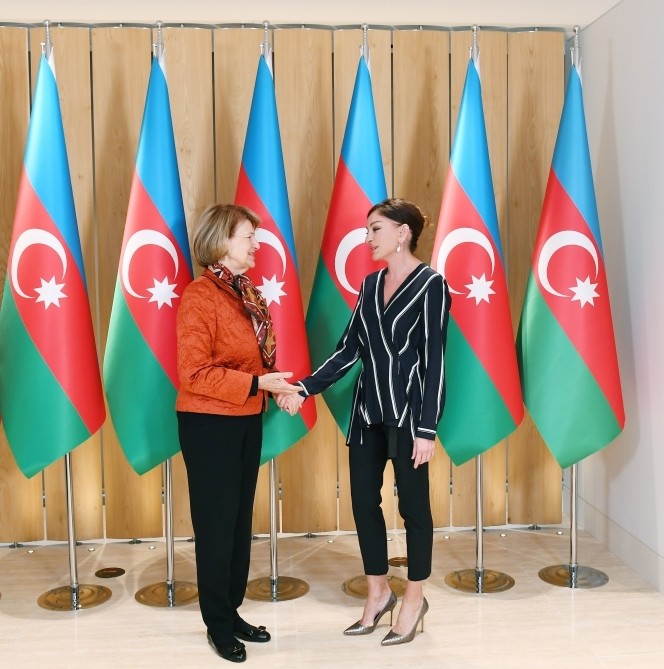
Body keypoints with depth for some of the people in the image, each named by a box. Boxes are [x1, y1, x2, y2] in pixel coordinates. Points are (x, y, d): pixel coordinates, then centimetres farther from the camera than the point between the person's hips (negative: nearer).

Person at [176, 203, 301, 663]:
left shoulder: (248, 293, 9)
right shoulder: (200, 296, -17)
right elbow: (194, 374, -21)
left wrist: (277, 386, -1)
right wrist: (257, 383, -22)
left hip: (248, 420, 8)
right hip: (209, 424, -8)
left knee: (241, 520, 16)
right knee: (216, 522, 5)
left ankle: (233, 612, 31)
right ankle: (218, 624, 21)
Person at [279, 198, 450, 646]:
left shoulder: (431, 284, -9)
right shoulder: (372, 284, 10)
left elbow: (435, 360, -12)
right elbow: (350, 349, 8)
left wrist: (427, 428, -15)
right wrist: (304, 390, -2)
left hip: (408, 411, -6)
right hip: (368, 410, 7)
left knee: (413, 504, 5)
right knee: (364, 500, 10)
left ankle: (414, 600, 23)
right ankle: (379, 592, 28)